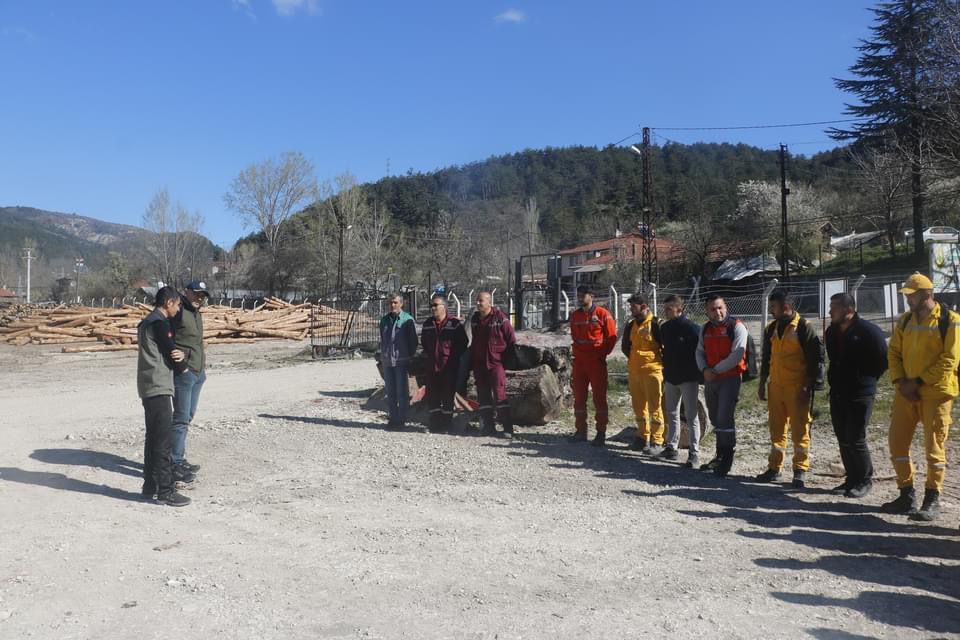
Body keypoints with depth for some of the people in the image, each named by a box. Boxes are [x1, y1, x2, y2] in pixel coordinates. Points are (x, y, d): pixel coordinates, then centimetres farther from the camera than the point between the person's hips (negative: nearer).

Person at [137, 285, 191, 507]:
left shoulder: (146, 323, 18)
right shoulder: (160, 324, -14)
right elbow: (171, 352, -12)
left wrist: (179, 354, -7)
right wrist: (183, 366, 9)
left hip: (147, 388, 10)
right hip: (159, 388, -10)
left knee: (153, 438, 15)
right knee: (163, 440, -8)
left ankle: (150, 486, 21)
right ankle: (165, 491, -6)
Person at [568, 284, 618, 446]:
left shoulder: (602, 314, -6)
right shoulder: (575, 316, 10)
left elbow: (612, 336, -5)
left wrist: (603, 353, -5)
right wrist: (577, 352, 11)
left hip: (597, 361, -6)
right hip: (579, 361, 6)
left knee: (599, 396, -1)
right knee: (579, 396, 8)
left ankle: (601, 433, 4)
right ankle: (581, 431, 17)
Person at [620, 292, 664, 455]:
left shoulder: (656, 324, -11)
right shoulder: (630, 325, 10)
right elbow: (625, 346, 22)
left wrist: (661, 363, -2)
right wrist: (634, 359, 13)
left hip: (652, 370, -7)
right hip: (633, 371, 7)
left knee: (654, 406, -3)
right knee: (638, 406, 14)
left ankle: (657, 441, 2)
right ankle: (643, 437, 25)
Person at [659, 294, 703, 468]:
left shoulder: (692, 328, -13)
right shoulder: (665, 328, 8)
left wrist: (699, 375, -13)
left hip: (688, 379, -7)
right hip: (671, 378, 7)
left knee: (692, 416, -4)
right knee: (672, 414, 14)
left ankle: (694, 454, -2)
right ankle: (672, 447, 25)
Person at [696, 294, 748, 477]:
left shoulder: (736, 327, -10)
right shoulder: (706, 329, 11)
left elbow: (737, 356, -17)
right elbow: (699, 352, 13)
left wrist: (715, 370, -13)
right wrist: (704, 369, -6)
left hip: (730, 378, -7)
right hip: (710, 379, 7)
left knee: (725, 419, -10)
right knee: (716, 419, 15)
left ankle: (726, 460, 0)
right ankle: (720, 456, 27)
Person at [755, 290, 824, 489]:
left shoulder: (804, 327, -8)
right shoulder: (772, 329, 12)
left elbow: (815, 358, -9)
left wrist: (808, 387, -12)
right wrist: (762, 384, 18)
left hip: (797, 388, -6)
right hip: (776, 386, 7)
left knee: (800, 429, -1)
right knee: (776, 428, 11)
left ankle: (800, 470, 7)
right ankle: (775, 468, 19)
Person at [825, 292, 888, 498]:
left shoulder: (868, 331, -13)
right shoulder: (831, 332, 9)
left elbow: (882, 360, -7)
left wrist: (867, 380, -2)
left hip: (860, 394, -7)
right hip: (837, 394, 7)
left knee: (856, 439, -5)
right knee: (843, 439, 10)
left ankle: (864, 480, 10)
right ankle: (852, 478, 22)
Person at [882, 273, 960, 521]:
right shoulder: (905, 321, 9)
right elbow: (894, 353, 8)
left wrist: (919, 382, -15)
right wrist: (901, 382, -6)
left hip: (936, 392, -6)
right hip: (906, 392, 6)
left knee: (934, 446, 1)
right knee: (897, 442, 7)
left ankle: (932, 500, 12)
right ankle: (907, 496, 20)